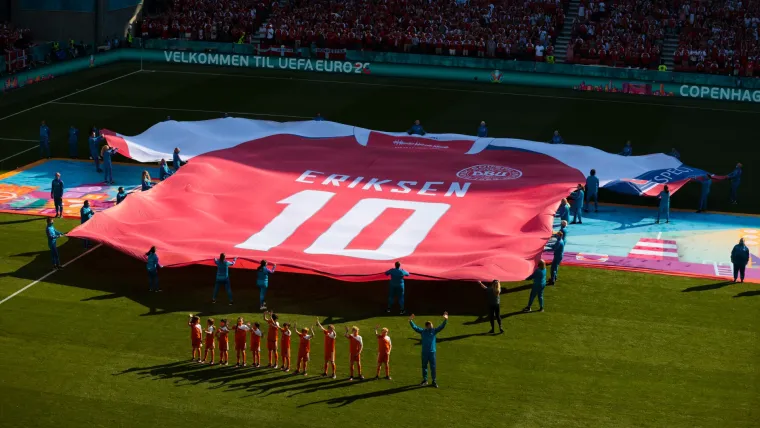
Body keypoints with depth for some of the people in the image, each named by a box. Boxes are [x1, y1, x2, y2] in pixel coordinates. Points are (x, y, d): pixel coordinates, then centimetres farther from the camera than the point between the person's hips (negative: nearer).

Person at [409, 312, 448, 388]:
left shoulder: (434, 331, 1)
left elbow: (442, 327, -4)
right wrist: (410, 321, -13)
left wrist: (445, 320, -16)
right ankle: (425, 380, 23)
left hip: (432, 352, -1)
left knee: (433, 367, 1)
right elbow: (414, 327, -1)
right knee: (424, 366, 11)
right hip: (424, 352, 1)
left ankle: (434, 381, 7)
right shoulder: (422, 331, 0)